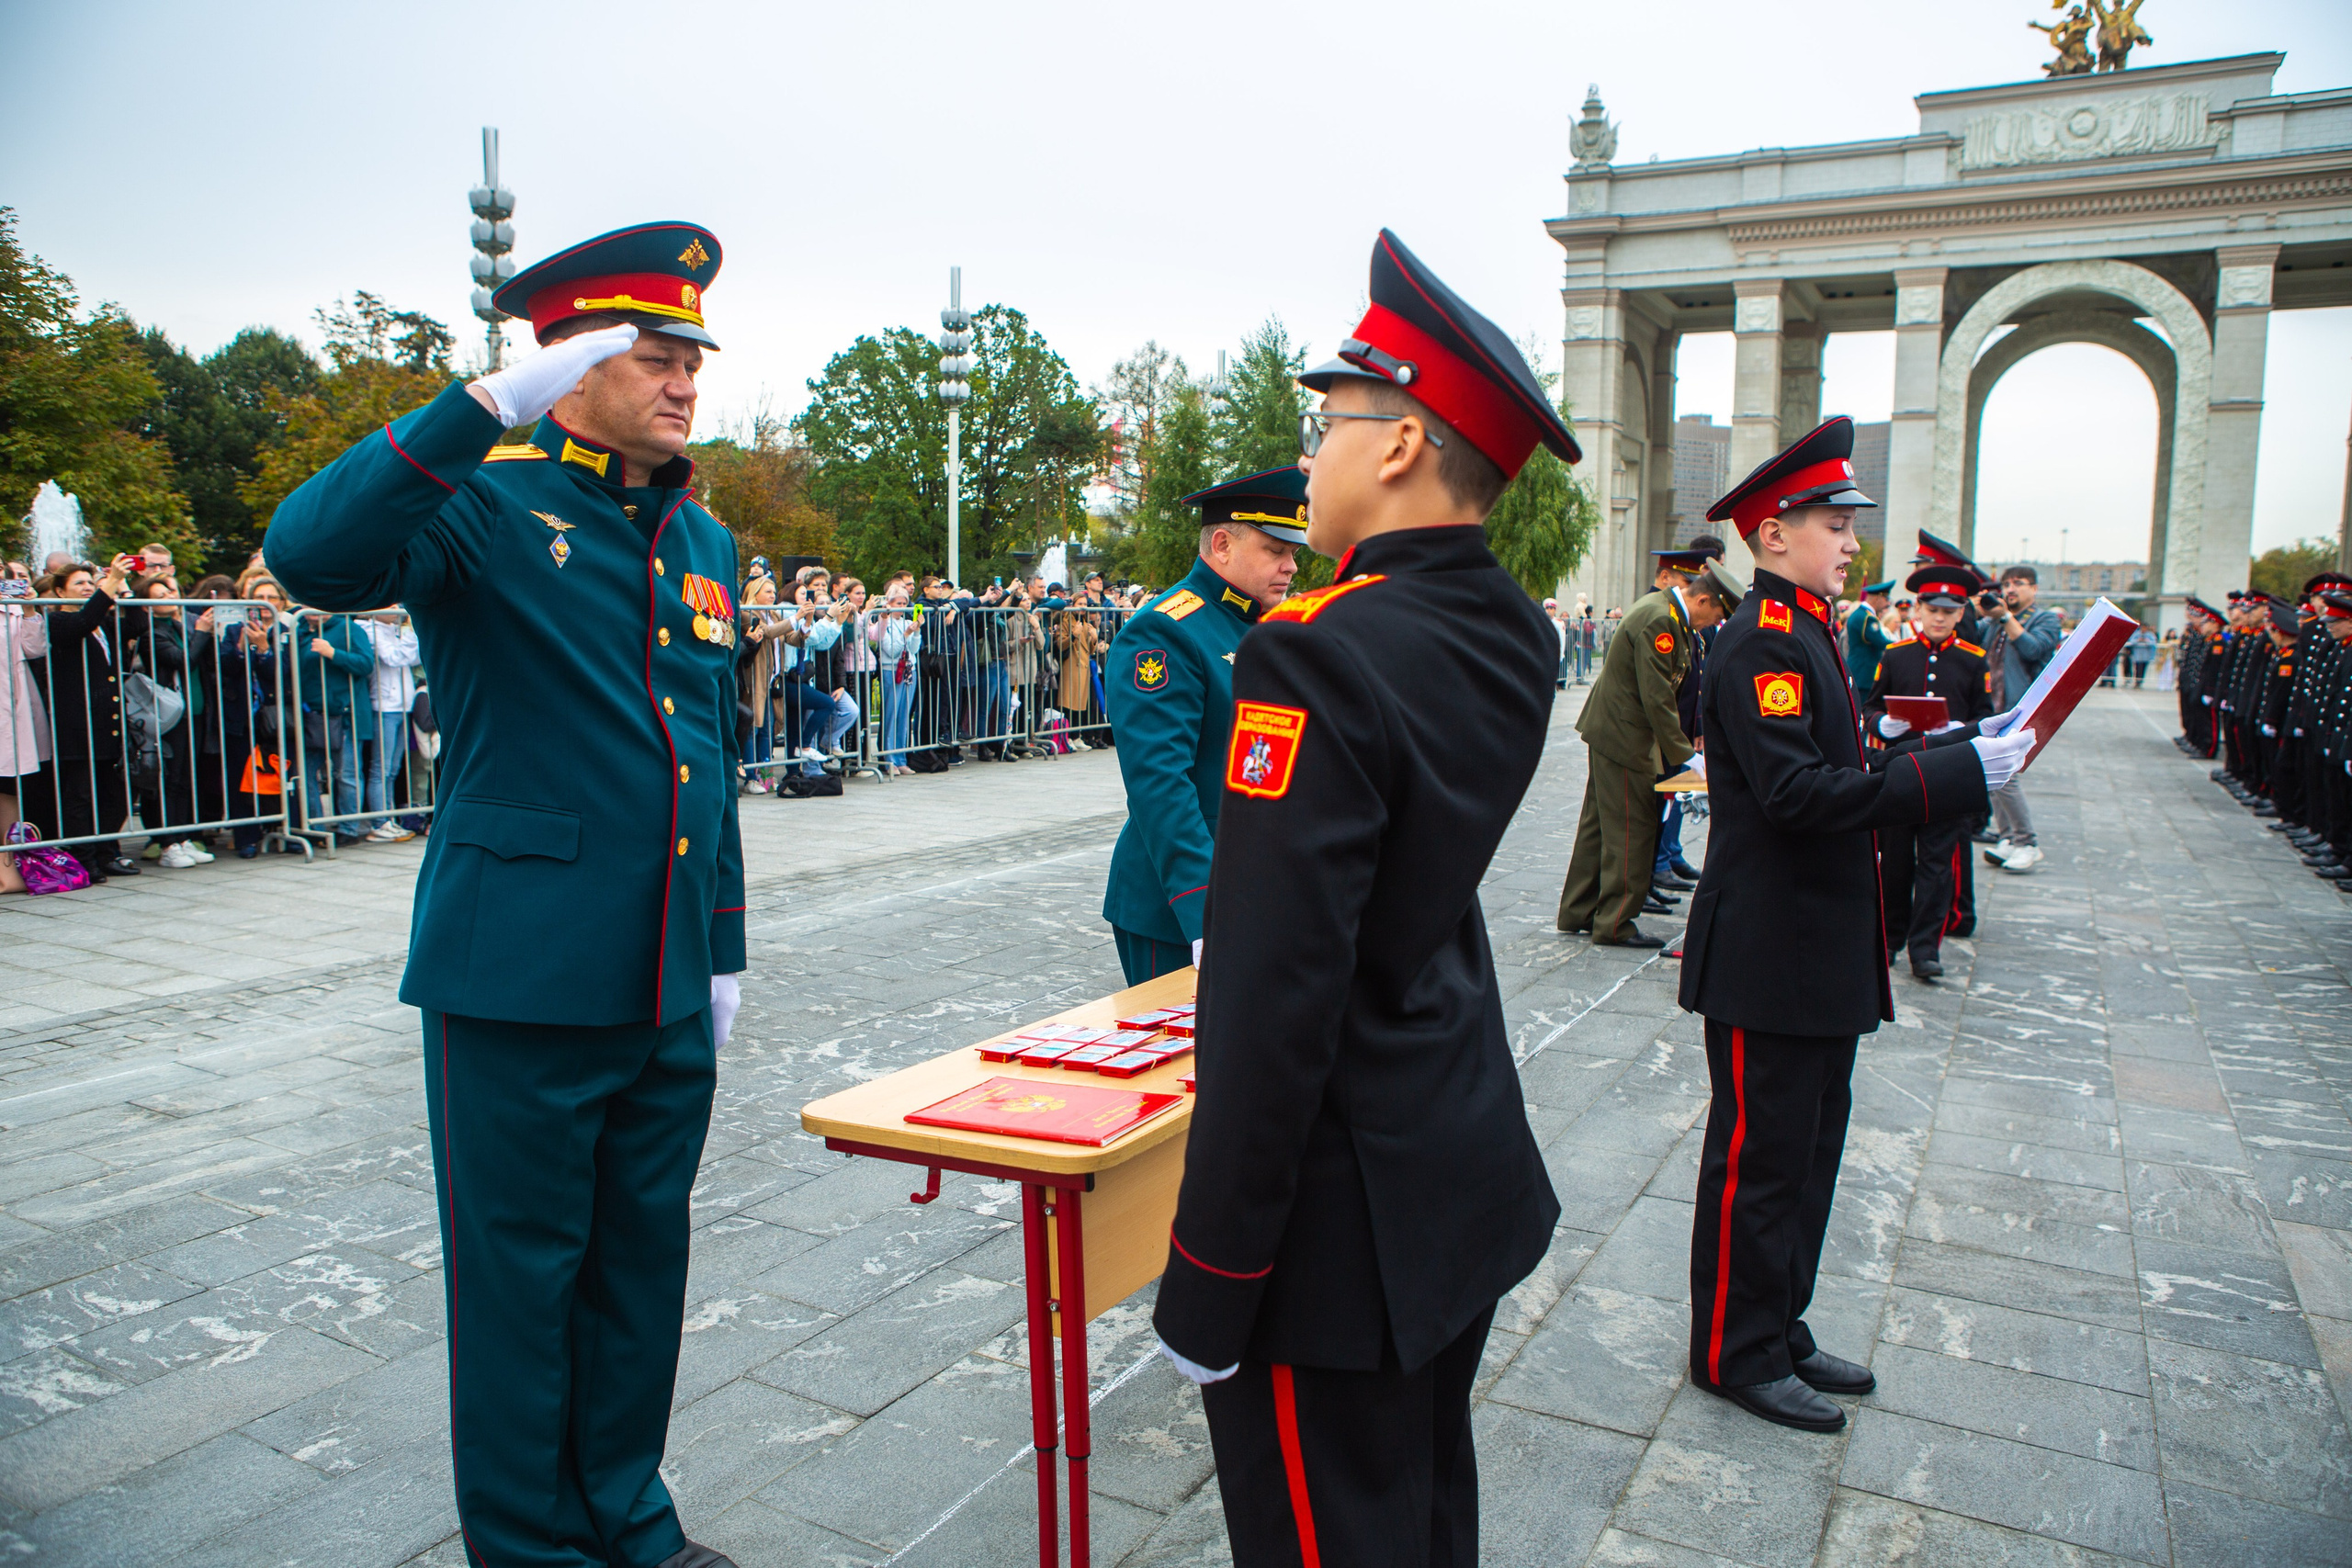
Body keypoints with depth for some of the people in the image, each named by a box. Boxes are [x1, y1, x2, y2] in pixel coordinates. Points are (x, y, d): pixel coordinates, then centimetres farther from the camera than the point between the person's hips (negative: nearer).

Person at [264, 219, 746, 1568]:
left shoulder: (705, 543, 12)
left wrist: (724, 946, 14)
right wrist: (495, 402, -31)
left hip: (669, 988, 6)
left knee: (643, 1258, 17)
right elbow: (312, 555, -27)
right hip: (521, 977, -6)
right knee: (521, 1270, 8)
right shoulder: (485, 506, -6)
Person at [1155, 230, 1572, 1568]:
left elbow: (1273, 1003, -27)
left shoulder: (1321, 654, -25)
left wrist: (1209, 1279, -18)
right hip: (1469, 1172, 9)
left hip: (1343, 1221, -8)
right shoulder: (1515, 638, 1)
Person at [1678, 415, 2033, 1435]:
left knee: (1808, 1150, 18)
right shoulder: (1762, 642, -17)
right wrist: (1957, 770, -25)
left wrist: (1965, 749, 7)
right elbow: (1795, 790, -27)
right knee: (1759, 1157, 2)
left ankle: (1778, 1332, 31)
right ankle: (1736, 1355, 17)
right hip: (1769, 957, -10)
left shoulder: (1805, 634, 15)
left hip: (1819, 955, 10)